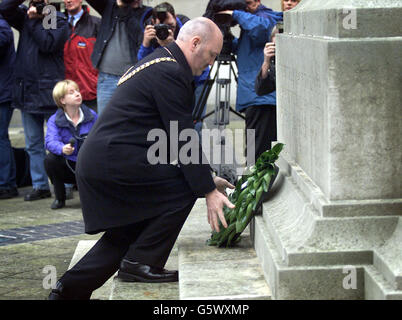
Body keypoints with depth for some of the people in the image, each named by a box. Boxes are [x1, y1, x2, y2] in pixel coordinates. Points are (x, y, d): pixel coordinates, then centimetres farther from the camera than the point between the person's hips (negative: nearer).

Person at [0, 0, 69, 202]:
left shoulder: (58, 21, -3)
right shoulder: (25, 17, 12)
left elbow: (47, 43, -17)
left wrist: (35, 20, -11)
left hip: (49, 93, -6)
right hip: (27, 92, 6)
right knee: (34, 145, 9)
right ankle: (40, 186, 15)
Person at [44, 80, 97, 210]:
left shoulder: (92, 116, 0)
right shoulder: (54, 120, -7)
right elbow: (51, 141, -24)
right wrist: (62, 149, -47)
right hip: (67, 165, 0)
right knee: (50, 159, -31)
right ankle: (59, 198, -9)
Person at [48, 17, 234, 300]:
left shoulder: (159, 63, 22)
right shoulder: (170, 72, -12)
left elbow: (174, 136, 27)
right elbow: (183, 139, -14)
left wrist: (207, 178, 25)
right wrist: (208, 191, -10)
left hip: (95, 161, 11)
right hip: (113, 158, -11)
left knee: (128, 231, 19)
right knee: (184, 187, -8)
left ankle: (70, 289, 18)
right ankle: (142, 262, -4)